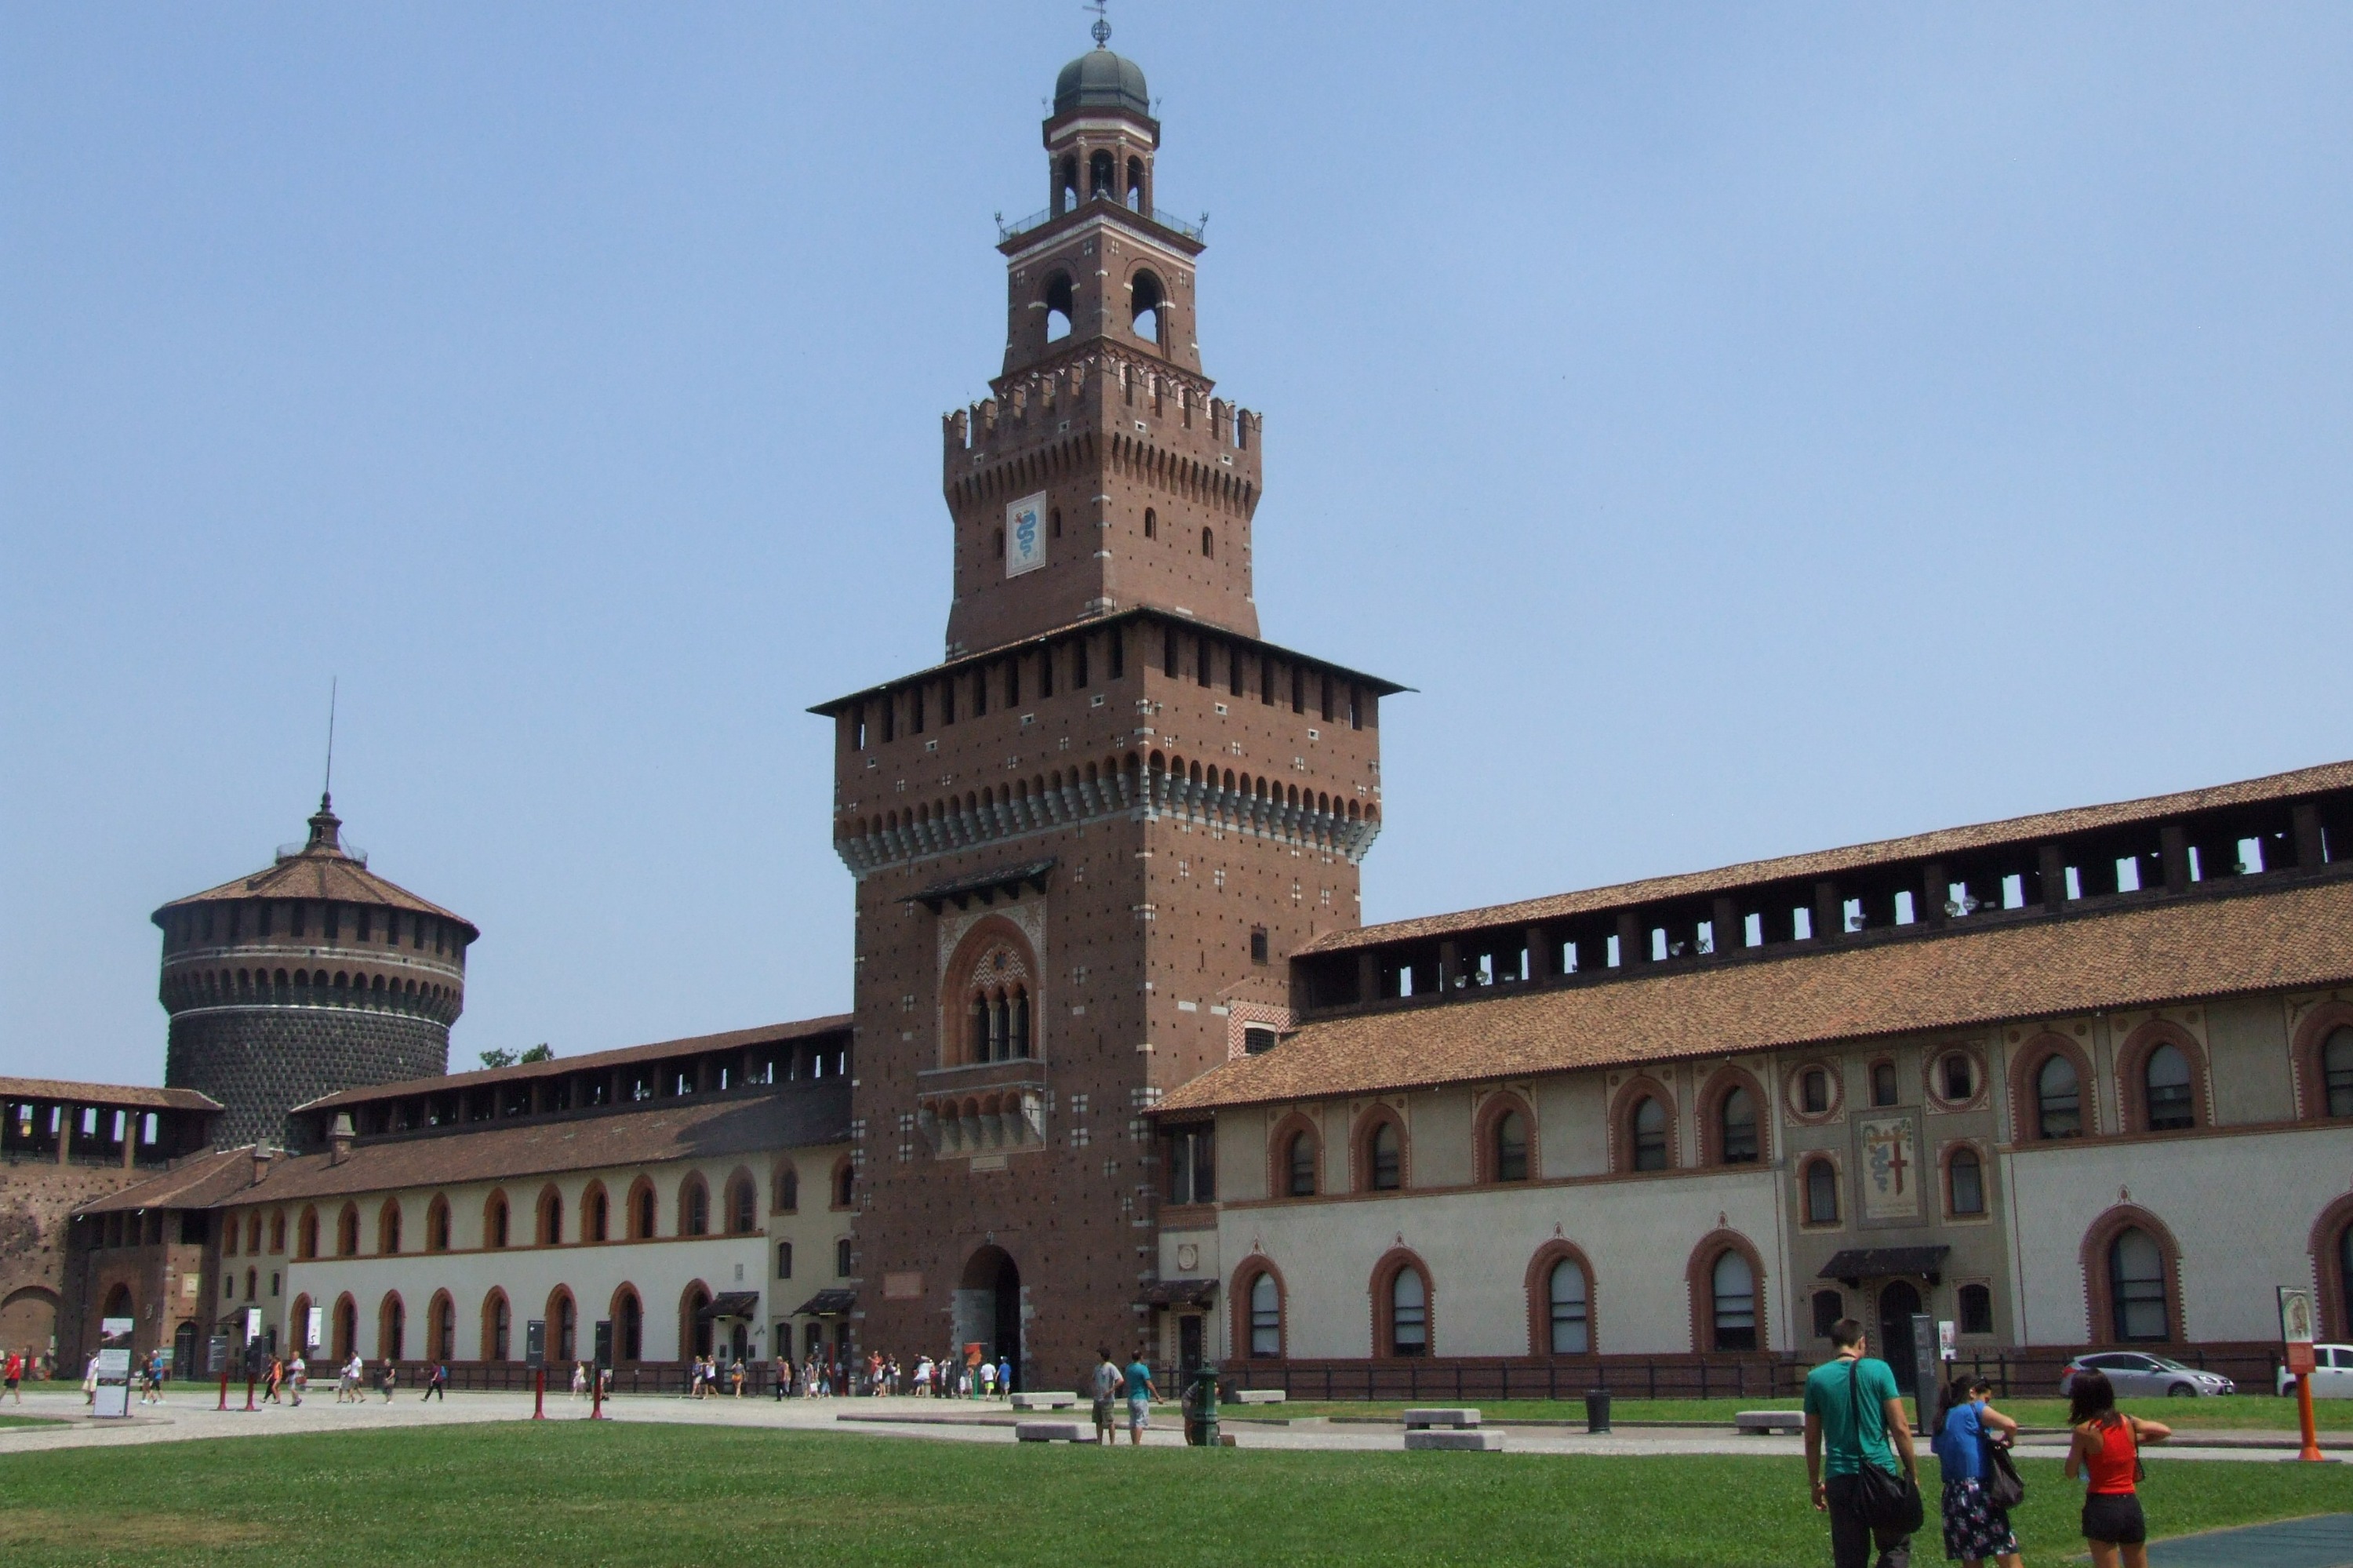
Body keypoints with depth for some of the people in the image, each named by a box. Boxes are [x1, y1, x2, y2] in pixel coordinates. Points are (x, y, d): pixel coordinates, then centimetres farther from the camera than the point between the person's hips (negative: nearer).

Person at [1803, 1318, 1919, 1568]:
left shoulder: (1816, 1378, 3)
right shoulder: (1878, 1370, -4)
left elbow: (1812, 1438, 8)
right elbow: (1900, 1427, -6)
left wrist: (1815, 1482, 17)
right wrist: (1912, 1472, 5)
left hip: (1840, 1479, 2)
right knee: (1896, 1546, 10)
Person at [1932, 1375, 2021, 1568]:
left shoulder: (1941, 1424, 19)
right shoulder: (1973, 1409, -1)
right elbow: (2010, 1425, -16)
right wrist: (2007, 1439, 6)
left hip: (1953, 1496, 7)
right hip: (1979, 1493, -7)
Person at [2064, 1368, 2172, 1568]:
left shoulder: (2085, 1430, -11)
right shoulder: (2127, 1422, 3)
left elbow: (2070, 1473, -4)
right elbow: (2165, 1431, 13)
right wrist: (2136, 1440, 16)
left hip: (2102, 1505, -5)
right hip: (2131, 1504, 6)